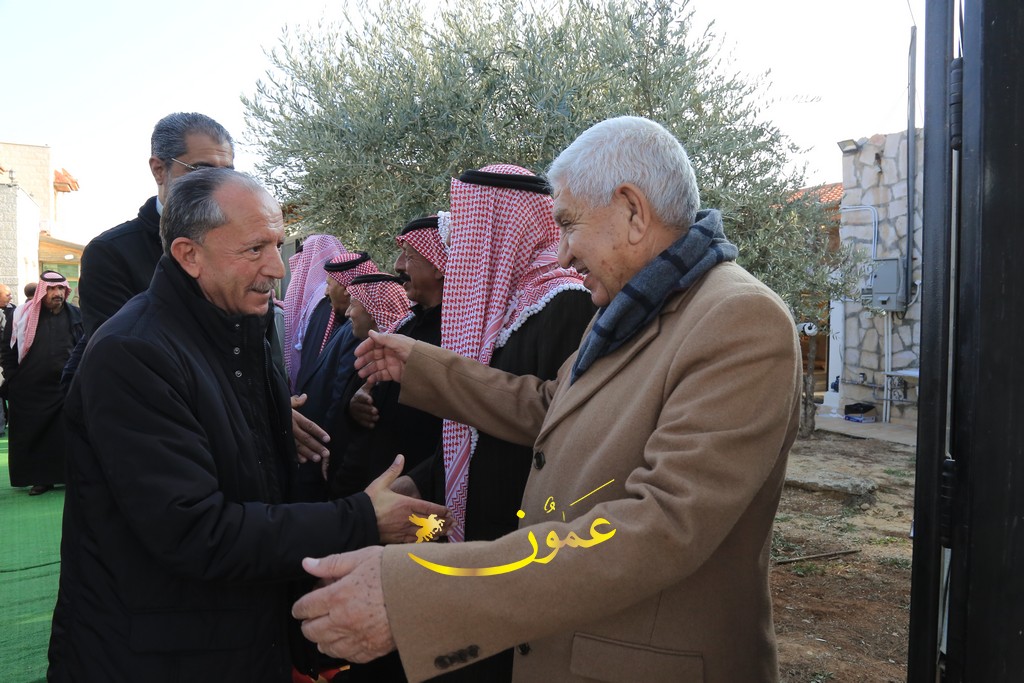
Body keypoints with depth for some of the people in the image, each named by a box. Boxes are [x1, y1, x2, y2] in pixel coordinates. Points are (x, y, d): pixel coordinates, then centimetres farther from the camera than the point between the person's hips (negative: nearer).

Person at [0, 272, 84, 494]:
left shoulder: (76, 315, 5)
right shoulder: (23, 315, 3)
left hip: (68, 388, 0)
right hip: (31, 390, 1)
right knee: (33, 436, 5)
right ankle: (41, 478, 16)